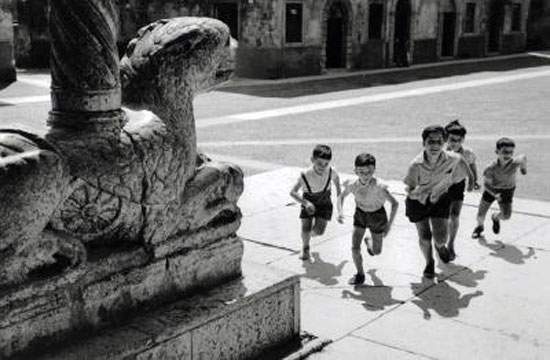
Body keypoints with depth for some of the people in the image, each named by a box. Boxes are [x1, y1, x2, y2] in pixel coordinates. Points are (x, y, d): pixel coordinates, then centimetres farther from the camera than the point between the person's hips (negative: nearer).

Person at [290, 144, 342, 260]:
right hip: (308, 204, -1)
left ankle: (312, 233, 32)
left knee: (319, 231, -7)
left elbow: (336, 177, -1)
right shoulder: (305, 176, -33)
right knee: (305, 230, -6)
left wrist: (338, 189, 7)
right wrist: (305, 203, -38)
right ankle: (305, 248, 27)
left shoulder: (331, 171, -27)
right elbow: (293, 192, -25)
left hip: (324, 203, 1)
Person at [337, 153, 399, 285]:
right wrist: (340, 212, -20)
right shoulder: (352, 185, -26)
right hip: (360, 214, 2)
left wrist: (389, 224, -27)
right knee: (355, 248, -8)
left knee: (376, 251, 12)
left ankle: (369, 243, 50)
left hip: (377, 215, -1)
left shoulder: (378, 186, -36)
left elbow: (395, 203, -26)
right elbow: (341, 197, -4)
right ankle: (360, 274, 16)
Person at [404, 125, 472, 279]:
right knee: (424, 238, 4)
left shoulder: (453, 159, -26)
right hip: (418, 202, -1)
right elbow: (411, 194, -26)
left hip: (439, 198, 1)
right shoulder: (416, 165, -32)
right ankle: (429, 263, 38)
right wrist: (419, 191, -48)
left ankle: (440, 246, 35)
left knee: (440, 238, -6)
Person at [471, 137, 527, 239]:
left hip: (507, 190, 1)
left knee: (506, 216, -11)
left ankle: (495, 217, 27)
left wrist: (523, 168, 12)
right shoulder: (491, 168, -34)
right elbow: (487, 184, -20)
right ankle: (479, 227, 43)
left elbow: (523, 157, -7)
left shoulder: (515, 162, -32)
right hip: (491, 189, -1)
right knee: (481, 215, 7)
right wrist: (495, 194, -36)